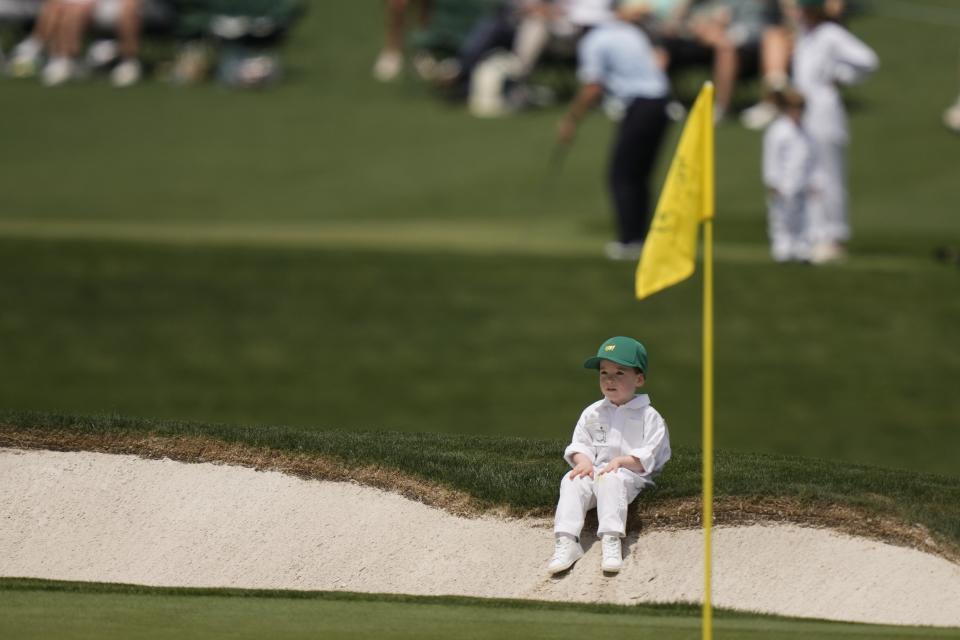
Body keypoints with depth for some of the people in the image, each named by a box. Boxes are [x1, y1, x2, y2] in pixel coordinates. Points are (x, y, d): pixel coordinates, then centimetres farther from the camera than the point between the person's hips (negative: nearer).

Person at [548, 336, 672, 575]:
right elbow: (579, 445, 15)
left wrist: (621, 462, -17)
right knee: (572, 482, -28)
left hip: (631, 473, -4)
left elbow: (647, 457, -3)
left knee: (611, 480, -38)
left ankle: (611, 541, -47)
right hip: (593, 471, 4)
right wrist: (583, 461, -8)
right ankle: (566, 542, -40)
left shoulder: (648, 416, 5)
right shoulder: (592, 413, 18)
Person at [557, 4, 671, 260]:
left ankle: (628, 242, -6)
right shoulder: (629, 32, 17)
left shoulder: (592, 43, -7)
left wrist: (571, 121, 1)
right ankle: (640, 237, 13)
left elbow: (591, 90, -10)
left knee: (621, 177, -1)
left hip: (639, 106, -8)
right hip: (660, 101, 8)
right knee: (639, 176, 14)